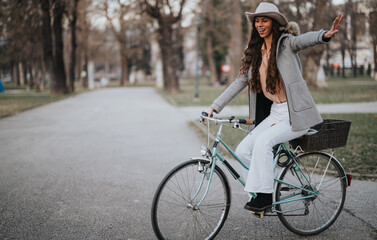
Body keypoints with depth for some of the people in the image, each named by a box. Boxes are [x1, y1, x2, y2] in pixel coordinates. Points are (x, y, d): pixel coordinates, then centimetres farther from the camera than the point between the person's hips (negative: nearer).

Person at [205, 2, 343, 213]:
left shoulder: (286, 42, -7)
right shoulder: (255, 52, 11)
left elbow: (305, 39, -28)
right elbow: (240, 82, 13)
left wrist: (325, 35, -52)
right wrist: (215, 106, 7)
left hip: (296, 114, -7)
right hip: (275, 113, 7)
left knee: (263, 141, -27)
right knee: (243, 150, -6)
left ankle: (264, 196, -16)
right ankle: (261, 195, 11)